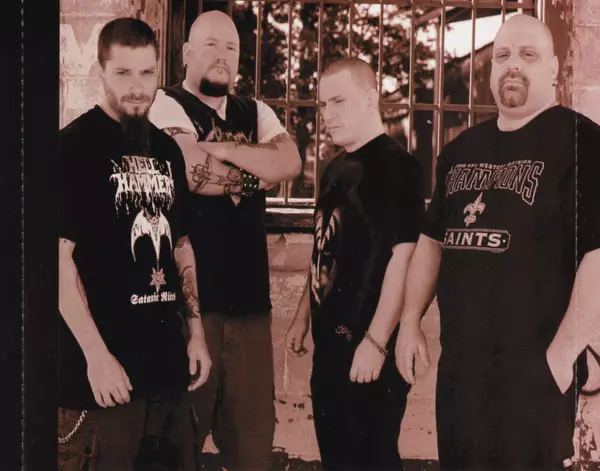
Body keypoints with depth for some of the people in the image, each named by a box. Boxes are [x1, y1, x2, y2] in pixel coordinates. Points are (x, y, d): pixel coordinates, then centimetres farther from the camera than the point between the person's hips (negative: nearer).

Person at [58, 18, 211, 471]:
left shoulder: (167, 149, 10)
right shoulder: (75, 145, -10)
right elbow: (60, 256, -15)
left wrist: (196, 330, 12)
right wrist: (96, 354, -18)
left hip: (166, 359, 7)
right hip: (103, 365, -7)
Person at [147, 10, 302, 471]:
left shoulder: (256, 113, 14)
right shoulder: (166, 106, -4)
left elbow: (291, 162, -3)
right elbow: (194, 172, -19)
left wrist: (223, 148, -12)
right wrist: (258, 171, -3)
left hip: (249, 294, 6)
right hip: (187, 293, -5)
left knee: (253, 424, 12)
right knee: (183, 424, 5)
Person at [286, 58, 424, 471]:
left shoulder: (396, 165, -13)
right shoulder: (337, 169, 13)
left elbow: (403, 256, -19)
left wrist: (376, 341, -22)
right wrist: (304, 316, 19)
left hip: (371, 347, -8)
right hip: (331, 342, 9)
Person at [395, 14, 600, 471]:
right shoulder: (462, 149, 13)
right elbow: (433, 239, 19)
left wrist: (563, 353, -20)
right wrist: (411, 322, 11)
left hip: (533, 366, -6)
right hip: (458, 361, 7)